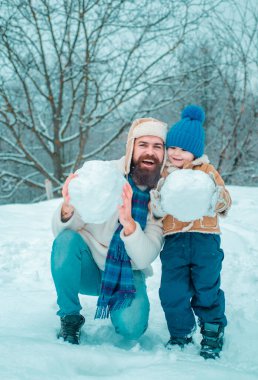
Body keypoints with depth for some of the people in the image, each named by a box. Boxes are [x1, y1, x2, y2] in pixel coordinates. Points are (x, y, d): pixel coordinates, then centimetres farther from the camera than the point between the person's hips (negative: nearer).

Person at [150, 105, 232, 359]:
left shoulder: (207, 171, 7)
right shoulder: (162, 174, 11)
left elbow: (225, 202, 3)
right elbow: (155, 209, 9)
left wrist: (216, 197, -19)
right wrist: (159, 202, -13)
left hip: (205, 238, -2)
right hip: (174, 240, 2)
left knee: (206, 290, 3)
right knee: (172, 292, 0)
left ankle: (213, 332, 23)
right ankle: (181, 334, 19)